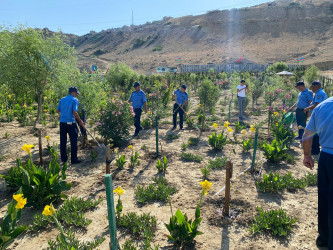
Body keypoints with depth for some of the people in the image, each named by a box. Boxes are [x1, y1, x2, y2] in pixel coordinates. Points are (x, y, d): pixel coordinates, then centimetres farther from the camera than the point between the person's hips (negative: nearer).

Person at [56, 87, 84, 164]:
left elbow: (57, 110, 14)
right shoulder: (75, 100, -6)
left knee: (63, 141, 12)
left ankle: (63, 159, 19)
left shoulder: (62, 99, 12)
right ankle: (74, 159, 6)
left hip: (62, 122, 6)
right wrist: (80, 121, -5)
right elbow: (74, 112, -16)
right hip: (70, 123, -6)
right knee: (74, 141, 3)